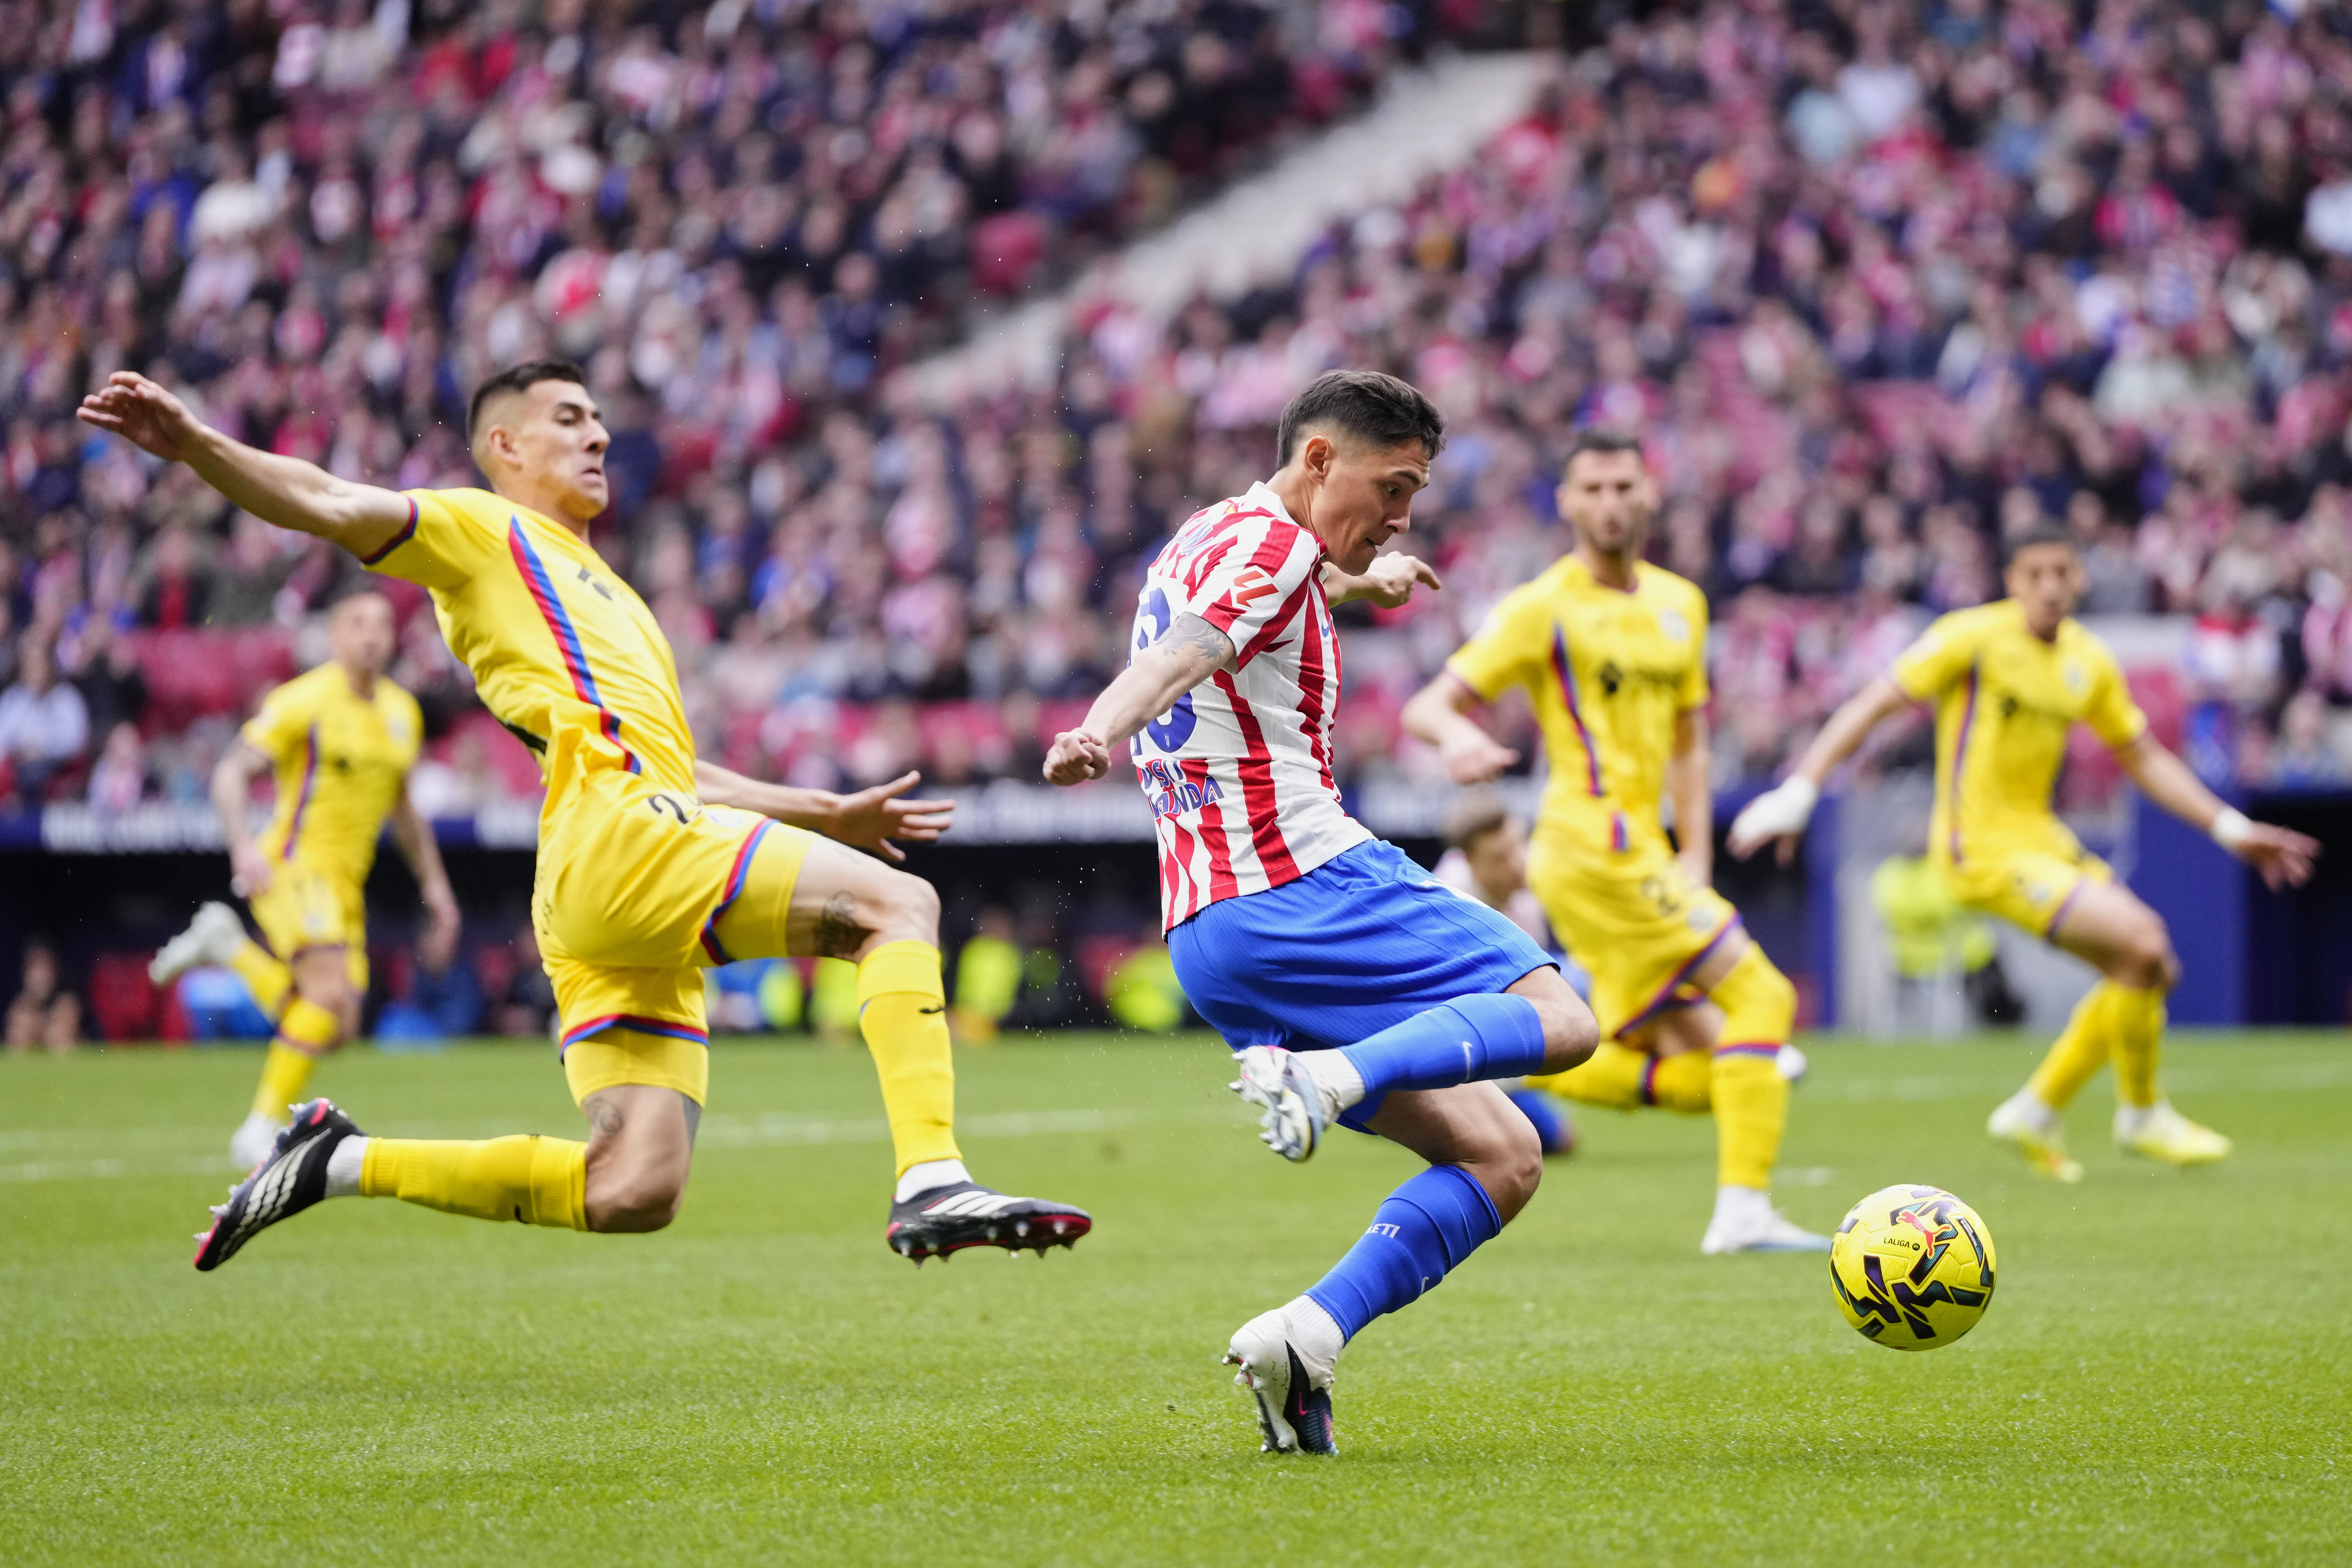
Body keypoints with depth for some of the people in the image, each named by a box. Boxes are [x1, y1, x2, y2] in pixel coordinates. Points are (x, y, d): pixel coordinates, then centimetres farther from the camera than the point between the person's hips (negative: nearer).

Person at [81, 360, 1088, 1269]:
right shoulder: (482, 533, 12)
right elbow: (324, 505, -3)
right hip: (618, 833, -8)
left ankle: (342, 1161, 5)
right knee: (899, 903, -16)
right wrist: (190, 444, -21)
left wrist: (831, 814, 43)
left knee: (630, 1195, -5)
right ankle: (931, 1185, -30)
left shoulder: (597, 591, 36)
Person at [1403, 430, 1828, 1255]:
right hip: (1595, 840, -8)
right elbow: (1426, 706, -9)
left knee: (1693, 1075, 2)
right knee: (1758, 993, -14)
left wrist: (1696, 860, 9)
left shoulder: (1680, 603, 16)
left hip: (1640, 854, 8)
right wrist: (1458, 736, -33)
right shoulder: (1543, 608, -5)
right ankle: (1743, 1210, -15)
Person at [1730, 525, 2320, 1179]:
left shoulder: (2089, 662, 7)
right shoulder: (1975, 637, -12)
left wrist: (2231, 829, 13)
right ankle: (2141, 1115, 2)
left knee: (2145, 970, 6)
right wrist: (1796, 795, -19)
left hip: (2041, 838, 8)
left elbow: (2144, 760, 18)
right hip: (1983, 849, -8)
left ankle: (2037, 1113, 19)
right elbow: (1872, 706, -12)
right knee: (2144, 942, -17)